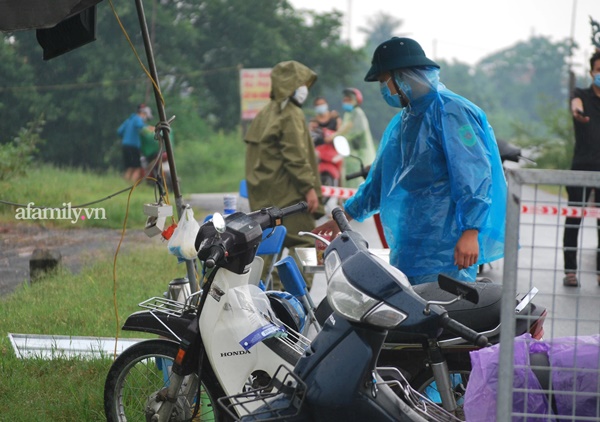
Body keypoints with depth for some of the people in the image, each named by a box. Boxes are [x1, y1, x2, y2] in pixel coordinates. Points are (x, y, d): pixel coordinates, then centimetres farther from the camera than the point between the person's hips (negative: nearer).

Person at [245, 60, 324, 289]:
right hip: (289, 194, -9)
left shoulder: (264, 114, 18)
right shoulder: (292, 115, -10)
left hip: (263, 195, 9)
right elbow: (296, 156, -18)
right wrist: (309, 187, -18)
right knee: (303, 245, -7)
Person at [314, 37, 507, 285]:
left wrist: (470, 232, -25)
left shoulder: (451, 111, -9)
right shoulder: (401, 122, 22)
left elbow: (475, 173, -18)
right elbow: (381, 179, 32)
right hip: (408, 252, 9)